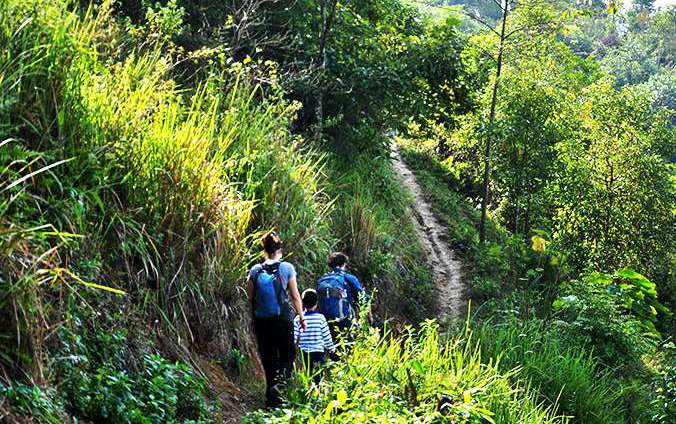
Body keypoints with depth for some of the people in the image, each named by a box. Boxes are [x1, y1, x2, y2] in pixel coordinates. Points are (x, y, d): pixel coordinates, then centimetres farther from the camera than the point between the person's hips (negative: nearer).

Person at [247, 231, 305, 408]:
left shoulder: (255, 271, -1)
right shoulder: (287, 268, -6)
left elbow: (250, 298, 2)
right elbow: (295, 296, -4)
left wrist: (253, 319, 13)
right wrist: (301, 317, 7)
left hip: (261, 321, 3)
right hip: (283, 320, -3)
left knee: (268, 357, 12)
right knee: (288, 355, 11)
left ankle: (272, 399, 16)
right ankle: (279, 382, -16)